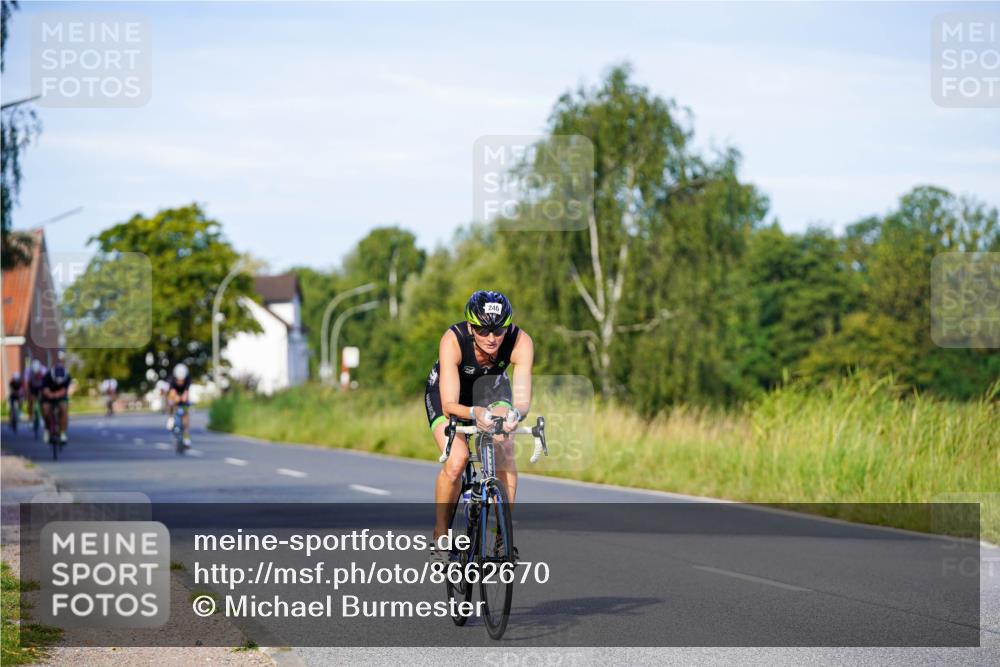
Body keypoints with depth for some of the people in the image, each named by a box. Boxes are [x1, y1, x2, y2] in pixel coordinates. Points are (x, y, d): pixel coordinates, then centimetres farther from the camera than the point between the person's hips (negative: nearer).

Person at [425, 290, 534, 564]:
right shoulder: (453, 340, -38)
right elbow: (449, 405, -43)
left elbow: (522, 398, -39)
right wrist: (475, 413, -64)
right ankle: (440, 538, -5)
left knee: (505, 451, -23)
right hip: (446, 390, -2)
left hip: (492, 387, 2)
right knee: (456, 460, -23)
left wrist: (515, 413, -62)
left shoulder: (520, 342, -33)